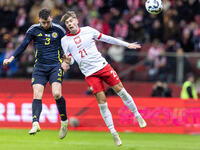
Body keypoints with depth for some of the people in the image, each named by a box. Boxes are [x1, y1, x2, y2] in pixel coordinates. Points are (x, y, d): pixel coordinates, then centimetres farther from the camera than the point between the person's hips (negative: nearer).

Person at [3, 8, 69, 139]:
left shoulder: (59, 30, 3)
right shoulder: (33, 30, 3)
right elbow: (23, 45, 8)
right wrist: (12, 58, -1)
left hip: (55, 66, -2)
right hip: (40, 67, 2)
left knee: (57, 94, -19)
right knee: (37, 95, -13)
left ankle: (64, 122, 0)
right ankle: (35, 124, -20)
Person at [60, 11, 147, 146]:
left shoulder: (88, 31, 3)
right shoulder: (65, 40, 1)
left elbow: (107, 39, 11)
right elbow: (70, 60, 6)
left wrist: (127, 45, 14)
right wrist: (67, 61, -20)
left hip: (103, 66, 1)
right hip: (90, 74, -1)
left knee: (121, 91, -2)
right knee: (102, 102, -7)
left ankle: (137, 116, 21)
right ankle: (113, 133, 3)